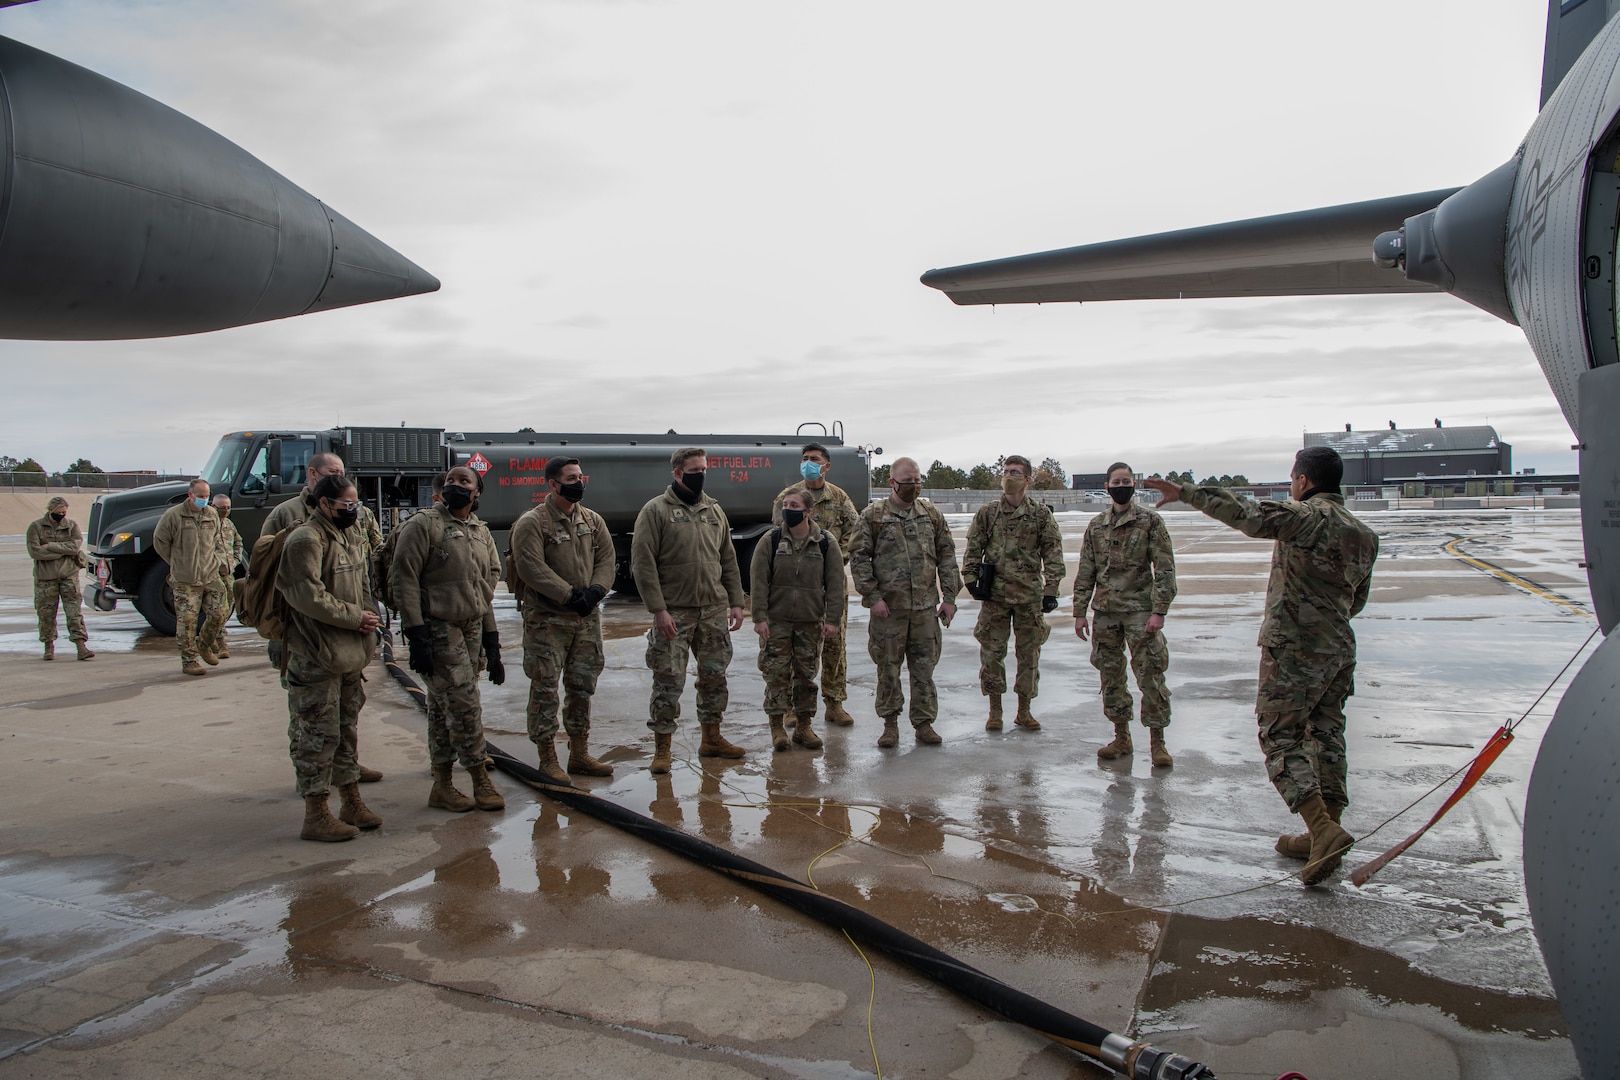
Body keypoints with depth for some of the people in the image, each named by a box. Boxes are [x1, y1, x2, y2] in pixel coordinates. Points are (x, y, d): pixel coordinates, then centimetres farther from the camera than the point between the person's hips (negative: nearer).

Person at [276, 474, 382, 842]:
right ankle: (316, 816, 6)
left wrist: (368, 617, 8)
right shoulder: (306, 540, -15)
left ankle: (352, 802, 27)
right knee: (317, 734, -2)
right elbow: (308, 597, -22)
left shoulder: (350, 536, 14)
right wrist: (354, 618, -16)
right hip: (316, 657, -9)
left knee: (345, 729, 17)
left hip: (350, 653, 9)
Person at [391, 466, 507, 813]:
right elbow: (403, 580, -12)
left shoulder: (482, 533, 13)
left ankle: (442, 784, 18)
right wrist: (416, 634, -18)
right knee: (465, 705, -8)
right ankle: (480, 781, 3)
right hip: (438, 631, -6)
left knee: (443, 708, 12)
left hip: (472, 630, 7)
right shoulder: (422, 525, -8)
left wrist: (492, 640, 15)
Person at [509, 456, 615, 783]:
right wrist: (569, 594, -21)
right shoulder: (531, 523, -9)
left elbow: (606, 559, 7)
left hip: (587, 619, 6)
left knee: (583, 687, 12)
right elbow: (531, 567, -18)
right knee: (545, 689, -1)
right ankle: (548, 759, 9)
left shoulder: (593, 520, 10)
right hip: (547, 620, -6)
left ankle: (580, 754, 23)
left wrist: (595, 590, -12)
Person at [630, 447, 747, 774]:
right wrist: (658, 609, -16)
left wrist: (736, 602, 8)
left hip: (714, 609, 5)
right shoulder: (656, 510, -5)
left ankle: (712, 738, 27)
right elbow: (642, 563, -10)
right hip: (674, 612, -5)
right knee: (669, 679, -4)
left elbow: (728, 560, 15)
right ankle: (662, 749, 7)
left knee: (714, 675, 12)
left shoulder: (714, 510, 12)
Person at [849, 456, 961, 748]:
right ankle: (890, 722, 19)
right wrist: (873, 596, -9)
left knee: (924, 666, 6)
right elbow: (859, 558, -3)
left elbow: (947, 556, 11)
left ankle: (923, 722, 17)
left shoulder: (931, 514, 9)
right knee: (888, 667, 5)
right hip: (888, 607, -2)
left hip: (925, 606, 3)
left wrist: (949, 596, 5)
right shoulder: (873, 515, -1)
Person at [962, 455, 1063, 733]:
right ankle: (995, 710, 15)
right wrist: (970, 579, -4)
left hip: (1029, 595, 0)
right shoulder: (987, 513, 4)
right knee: (991, 652, 3)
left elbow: (1052, 553, 1)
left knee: (1029, 652, 7)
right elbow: (973, 549, 6)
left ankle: (1024, 711, 19)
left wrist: (1051, 589, -5)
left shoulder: (1041, 514, 2)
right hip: (994, 594, 0)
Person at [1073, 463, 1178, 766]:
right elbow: (1085, 572, 12)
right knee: (1110, 675, 9)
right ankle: (1121, 737, 21)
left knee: (1150, 675, -5)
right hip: (1105, 611, 4)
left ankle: (1157, 741, 6)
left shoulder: (1150, 521, -2)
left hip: (1139, 610, -4)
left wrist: (1159, 611, -14)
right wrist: (1080, 612, 6)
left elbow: (1164, 569, -6)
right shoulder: (1096, 525, 10)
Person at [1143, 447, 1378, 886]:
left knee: (1280, 737, -3)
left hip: (1294, 650, -8)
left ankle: (1323, 828, -16)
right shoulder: (1363, 533, 13)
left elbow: (1247, 515, -23)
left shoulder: (1308, 516, -13)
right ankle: (1325, 831, 20)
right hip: (1340, 648, 8)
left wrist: (1186, 493, -17)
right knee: (1325, 735, 14)